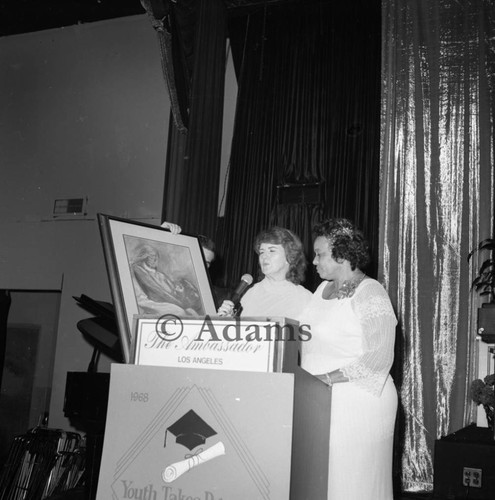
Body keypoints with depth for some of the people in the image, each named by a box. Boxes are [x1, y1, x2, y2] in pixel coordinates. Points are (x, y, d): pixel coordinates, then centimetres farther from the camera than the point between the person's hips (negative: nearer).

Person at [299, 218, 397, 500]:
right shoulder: (323, 289, 14)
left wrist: (329, 377, -21)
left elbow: (379, 358, -17)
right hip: (320, 401, 7)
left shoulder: (369, 293, -9)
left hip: (356, 402, -7)